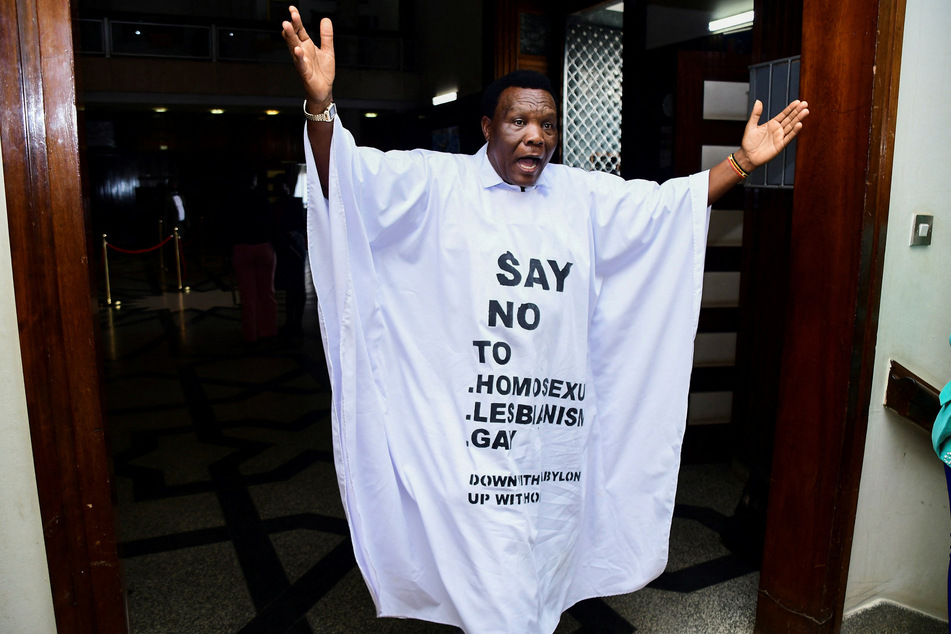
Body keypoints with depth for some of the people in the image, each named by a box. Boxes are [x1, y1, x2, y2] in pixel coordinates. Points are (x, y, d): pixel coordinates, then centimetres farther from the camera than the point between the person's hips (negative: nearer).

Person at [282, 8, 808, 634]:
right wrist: (320, 103, -33)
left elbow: (670, 203, 16)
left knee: (546, 561, 21)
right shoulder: (437, 183, -4)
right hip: (472, 427, -4)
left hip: (556, 423, 5)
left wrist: (743, 160, 7)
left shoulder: (581, 195, 10)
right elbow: (349, 175, -15)